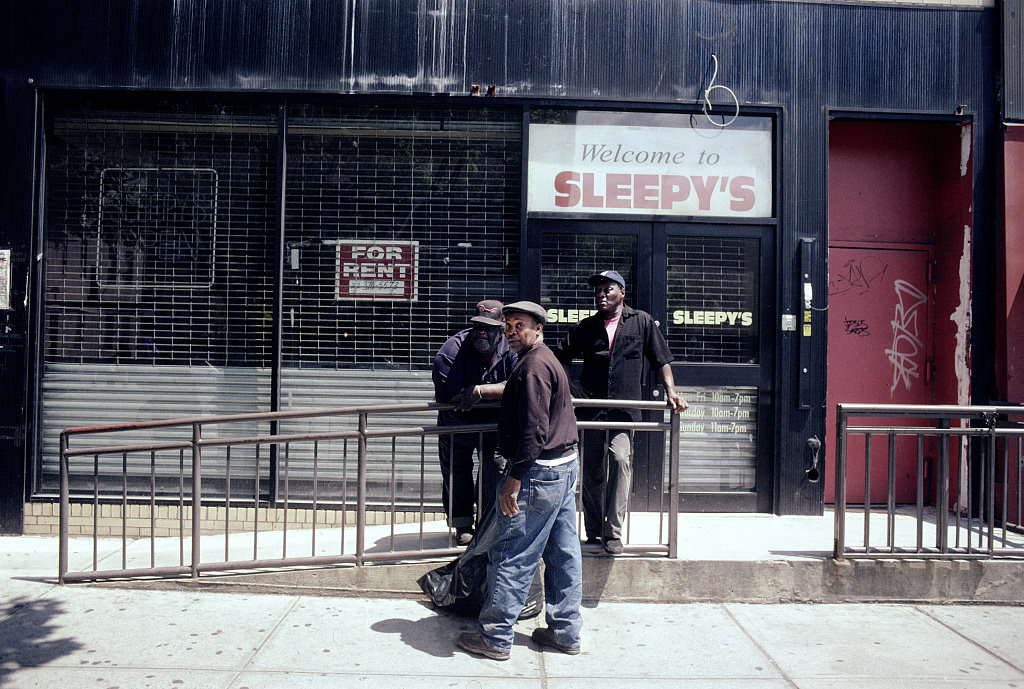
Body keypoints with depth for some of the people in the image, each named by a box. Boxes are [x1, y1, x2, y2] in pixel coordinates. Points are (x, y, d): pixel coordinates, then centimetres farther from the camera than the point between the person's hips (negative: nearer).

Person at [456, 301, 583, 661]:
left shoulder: (533, 365, -16)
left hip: (539, 472, -11)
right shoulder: (550, 361, 17)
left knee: (511, 557, -1)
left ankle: (495, 637, 9)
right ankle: (566, 632, 24)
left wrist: (514, 478, -21)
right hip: (566, 467, 11)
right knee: (563, 553, 14)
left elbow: (534, 429, -23)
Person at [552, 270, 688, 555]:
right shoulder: (585, 327, 13)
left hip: (624, 407, -2)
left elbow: (661, 360, 10)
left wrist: (671, 393, -1)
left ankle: (613, 532, -11)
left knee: (620, 458, -20)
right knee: (592, 469, 5)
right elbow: (559, 359, 16)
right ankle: (594, 532, 16)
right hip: (591, 407, 3)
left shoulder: (642, 322, 9)